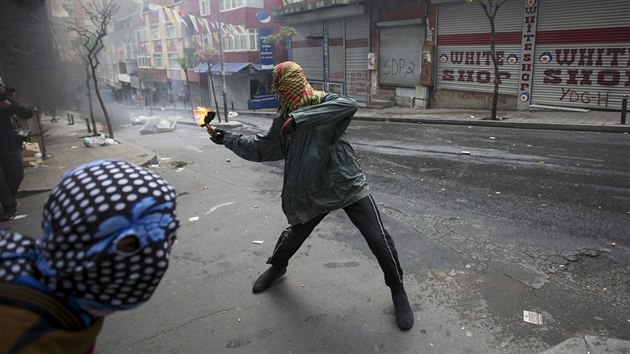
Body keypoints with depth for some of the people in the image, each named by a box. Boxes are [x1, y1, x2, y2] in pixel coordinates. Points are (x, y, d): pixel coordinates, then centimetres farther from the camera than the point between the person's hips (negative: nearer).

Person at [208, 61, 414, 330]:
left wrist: (300, 118, -41)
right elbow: (263, 148, 15)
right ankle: (276, 267, 52)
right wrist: (228, 139, 18)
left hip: (349, 186, -5)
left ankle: (397, 290, 16)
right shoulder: (284, 118, 2)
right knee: (295, 234, 21)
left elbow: (349, 105, -40)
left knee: (379, 240, -8)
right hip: (314, 192, 5)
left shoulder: (322, 103, -16)